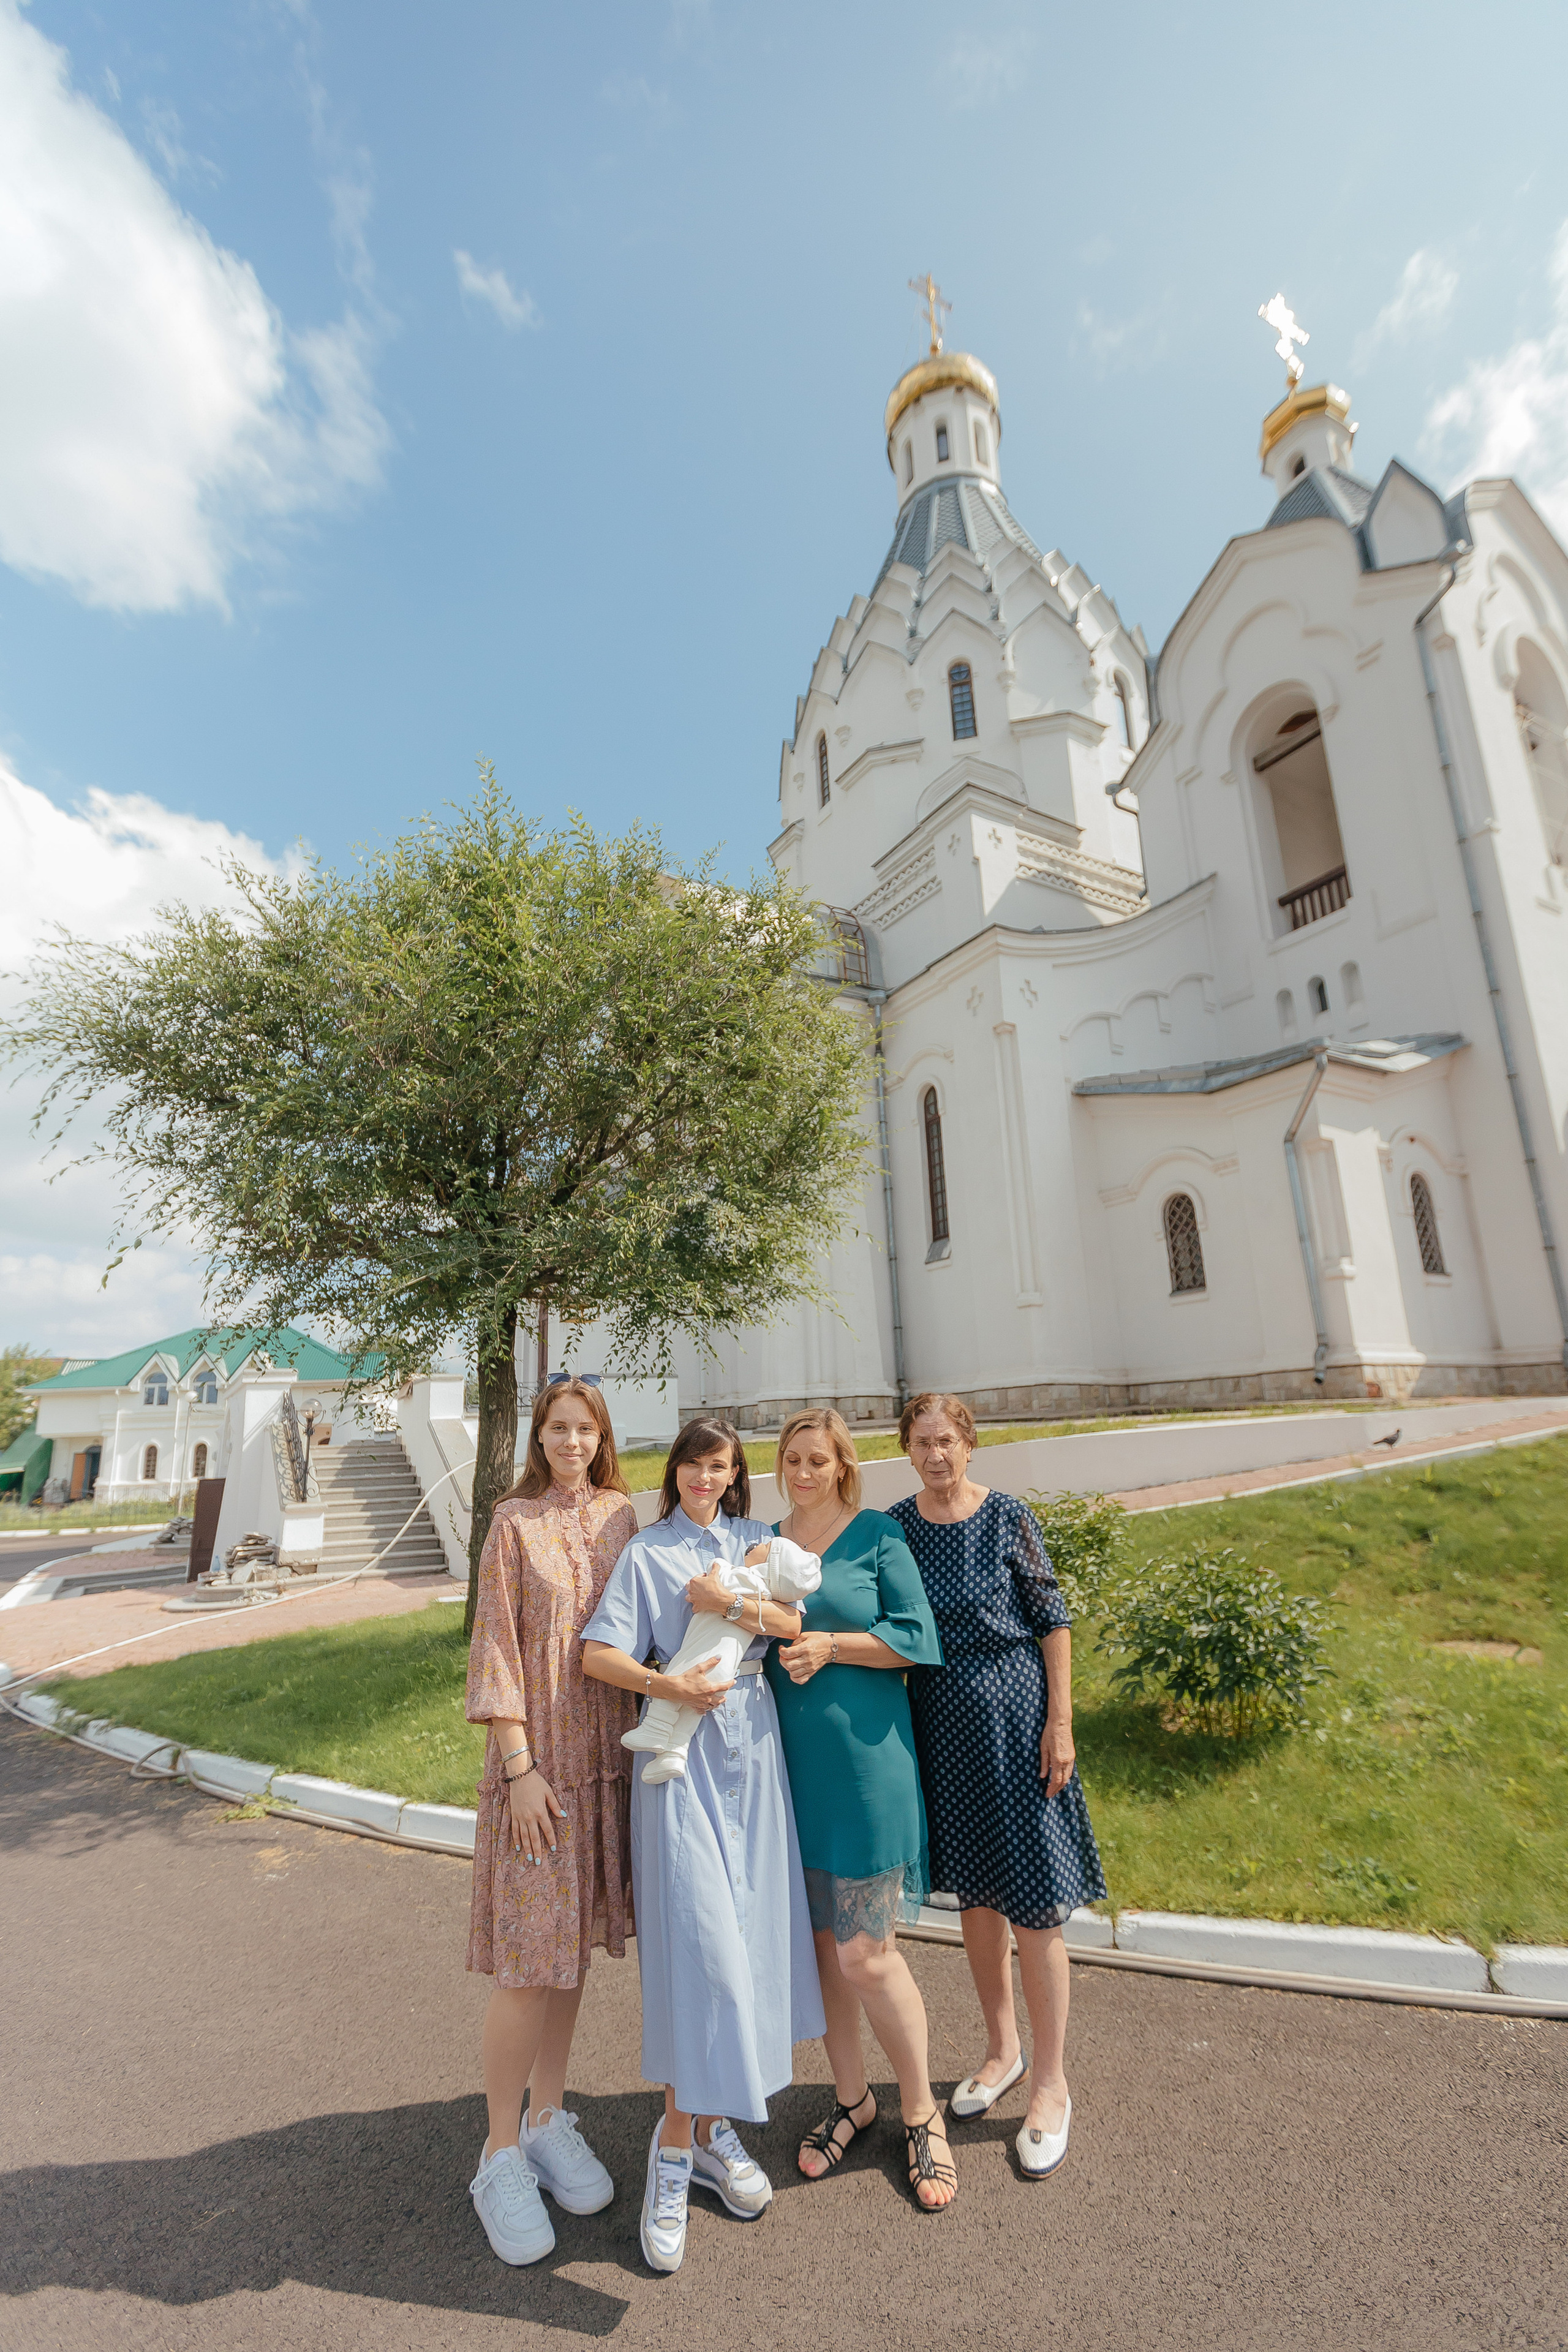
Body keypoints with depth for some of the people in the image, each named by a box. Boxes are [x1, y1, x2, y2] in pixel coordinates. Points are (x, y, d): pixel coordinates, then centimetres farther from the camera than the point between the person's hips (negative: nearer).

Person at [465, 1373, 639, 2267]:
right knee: (529, 1959, 2)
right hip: (539, 1757, -4)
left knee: (575, 1938, 16)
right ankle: (503, 2153, 22)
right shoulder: (515, 1523, -8)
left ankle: (549, 2118, 35)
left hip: (608, 1752, 4)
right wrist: (518, 1767, -11)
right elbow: (497, 1649, -8)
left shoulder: (621, 1514, 3)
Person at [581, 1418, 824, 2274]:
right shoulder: (647, 1553, -2)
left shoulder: (755, 1539, 9)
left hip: (753, 1748, 4)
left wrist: (733, 1602, -15)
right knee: (697, 1937, -4)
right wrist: (669, 1685, -21)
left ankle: (714, 2125, 29)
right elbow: (597, 1655, -9)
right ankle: (675, 2148, 15)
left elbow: (799, 1618, -3)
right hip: (682, 1752, -4)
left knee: (749, 1929, 10)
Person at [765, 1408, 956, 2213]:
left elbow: (917, 1639, -9)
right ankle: (852, 2098, 39)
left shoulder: (877, 1535, -6)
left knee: (866, 1953, 2)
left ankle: (921, 2113, 28)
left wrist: (832, 1645, -18)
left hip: (864, 1759, -4)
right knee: (818, 1945, 16)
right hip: (788, 1761, 4)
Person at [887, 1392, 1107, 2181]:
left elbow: (1052, 1620, -6)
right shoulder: (894, 1526, -2)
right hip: (939, 1723, 4)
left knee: (1032, 1902, 4)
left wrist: (1060, 1721, -9)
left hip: (1013, 1715, -3)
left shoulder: (1007, 1517, -11)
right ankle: (1002, 2047, 40)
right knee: (974, 1894, 19)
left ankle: (1050, 2080, 25)